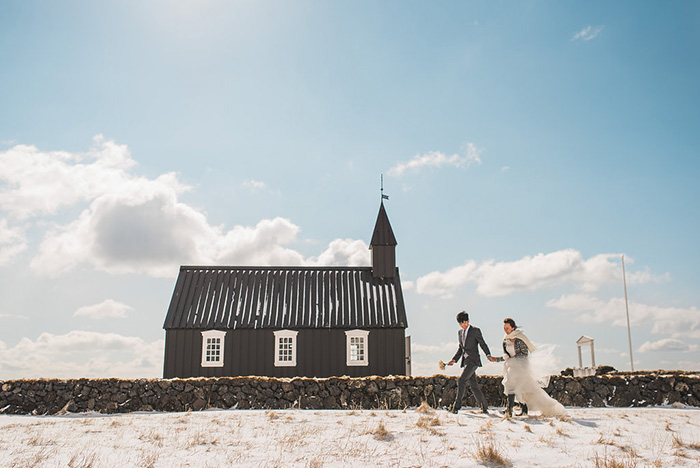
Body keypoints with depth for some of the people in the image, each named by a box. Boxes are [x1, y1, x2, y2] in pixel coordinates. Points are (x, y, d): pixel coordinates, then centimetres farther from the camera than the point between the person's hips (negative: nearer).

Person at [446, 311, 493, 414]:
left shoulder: (475, 331, -1)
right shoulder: (460, 333, 18)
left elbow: (482, 344, 0)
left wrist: (488, 355, -15)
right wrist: (454, 359, 14)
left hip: (473, 360, -7)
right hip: (466, 361, 7)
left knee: (461, 381, -16)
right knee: (474, 386, 7)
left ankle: (456, 406, -14)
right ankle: (484, 408, 14)